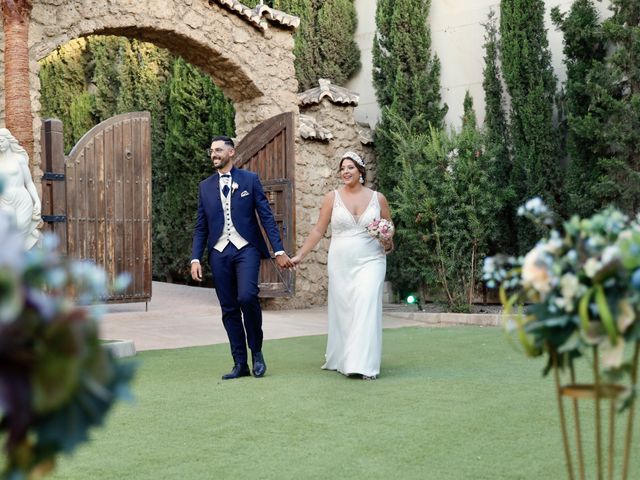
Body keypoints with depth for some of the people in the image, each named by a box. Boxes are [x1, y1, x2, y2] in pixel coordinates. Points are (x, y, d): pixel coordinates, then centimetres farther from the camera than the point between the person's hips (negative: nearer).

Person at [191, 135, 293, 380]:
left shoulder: (250, 180, 4)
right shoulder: (205, 186, 12)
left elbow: (266, 216, 2)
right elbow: (201, 227, 12)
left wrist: (279, 250, -5)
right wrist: (195, 258, 2)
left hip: (246, 249, -3)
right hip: (219, 253, 3)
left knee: (247, 297, -22)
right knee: (229, 310, 3)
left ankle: (256, 350, 0)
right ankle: (240, 364, 12)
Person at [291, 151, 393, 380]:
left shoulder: (378, 198, 4)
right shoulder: (332, 197, 3)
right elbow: (318, 230, 5)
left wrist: (388, 243, -8)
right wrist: (299, 255, 0)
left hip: (370, 262, -1)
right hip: (340, 264, 1)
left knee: (366, 307, -15)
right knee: (341, 311, 5)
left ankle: (365, 364, -13)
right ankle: (341, 360, 21)